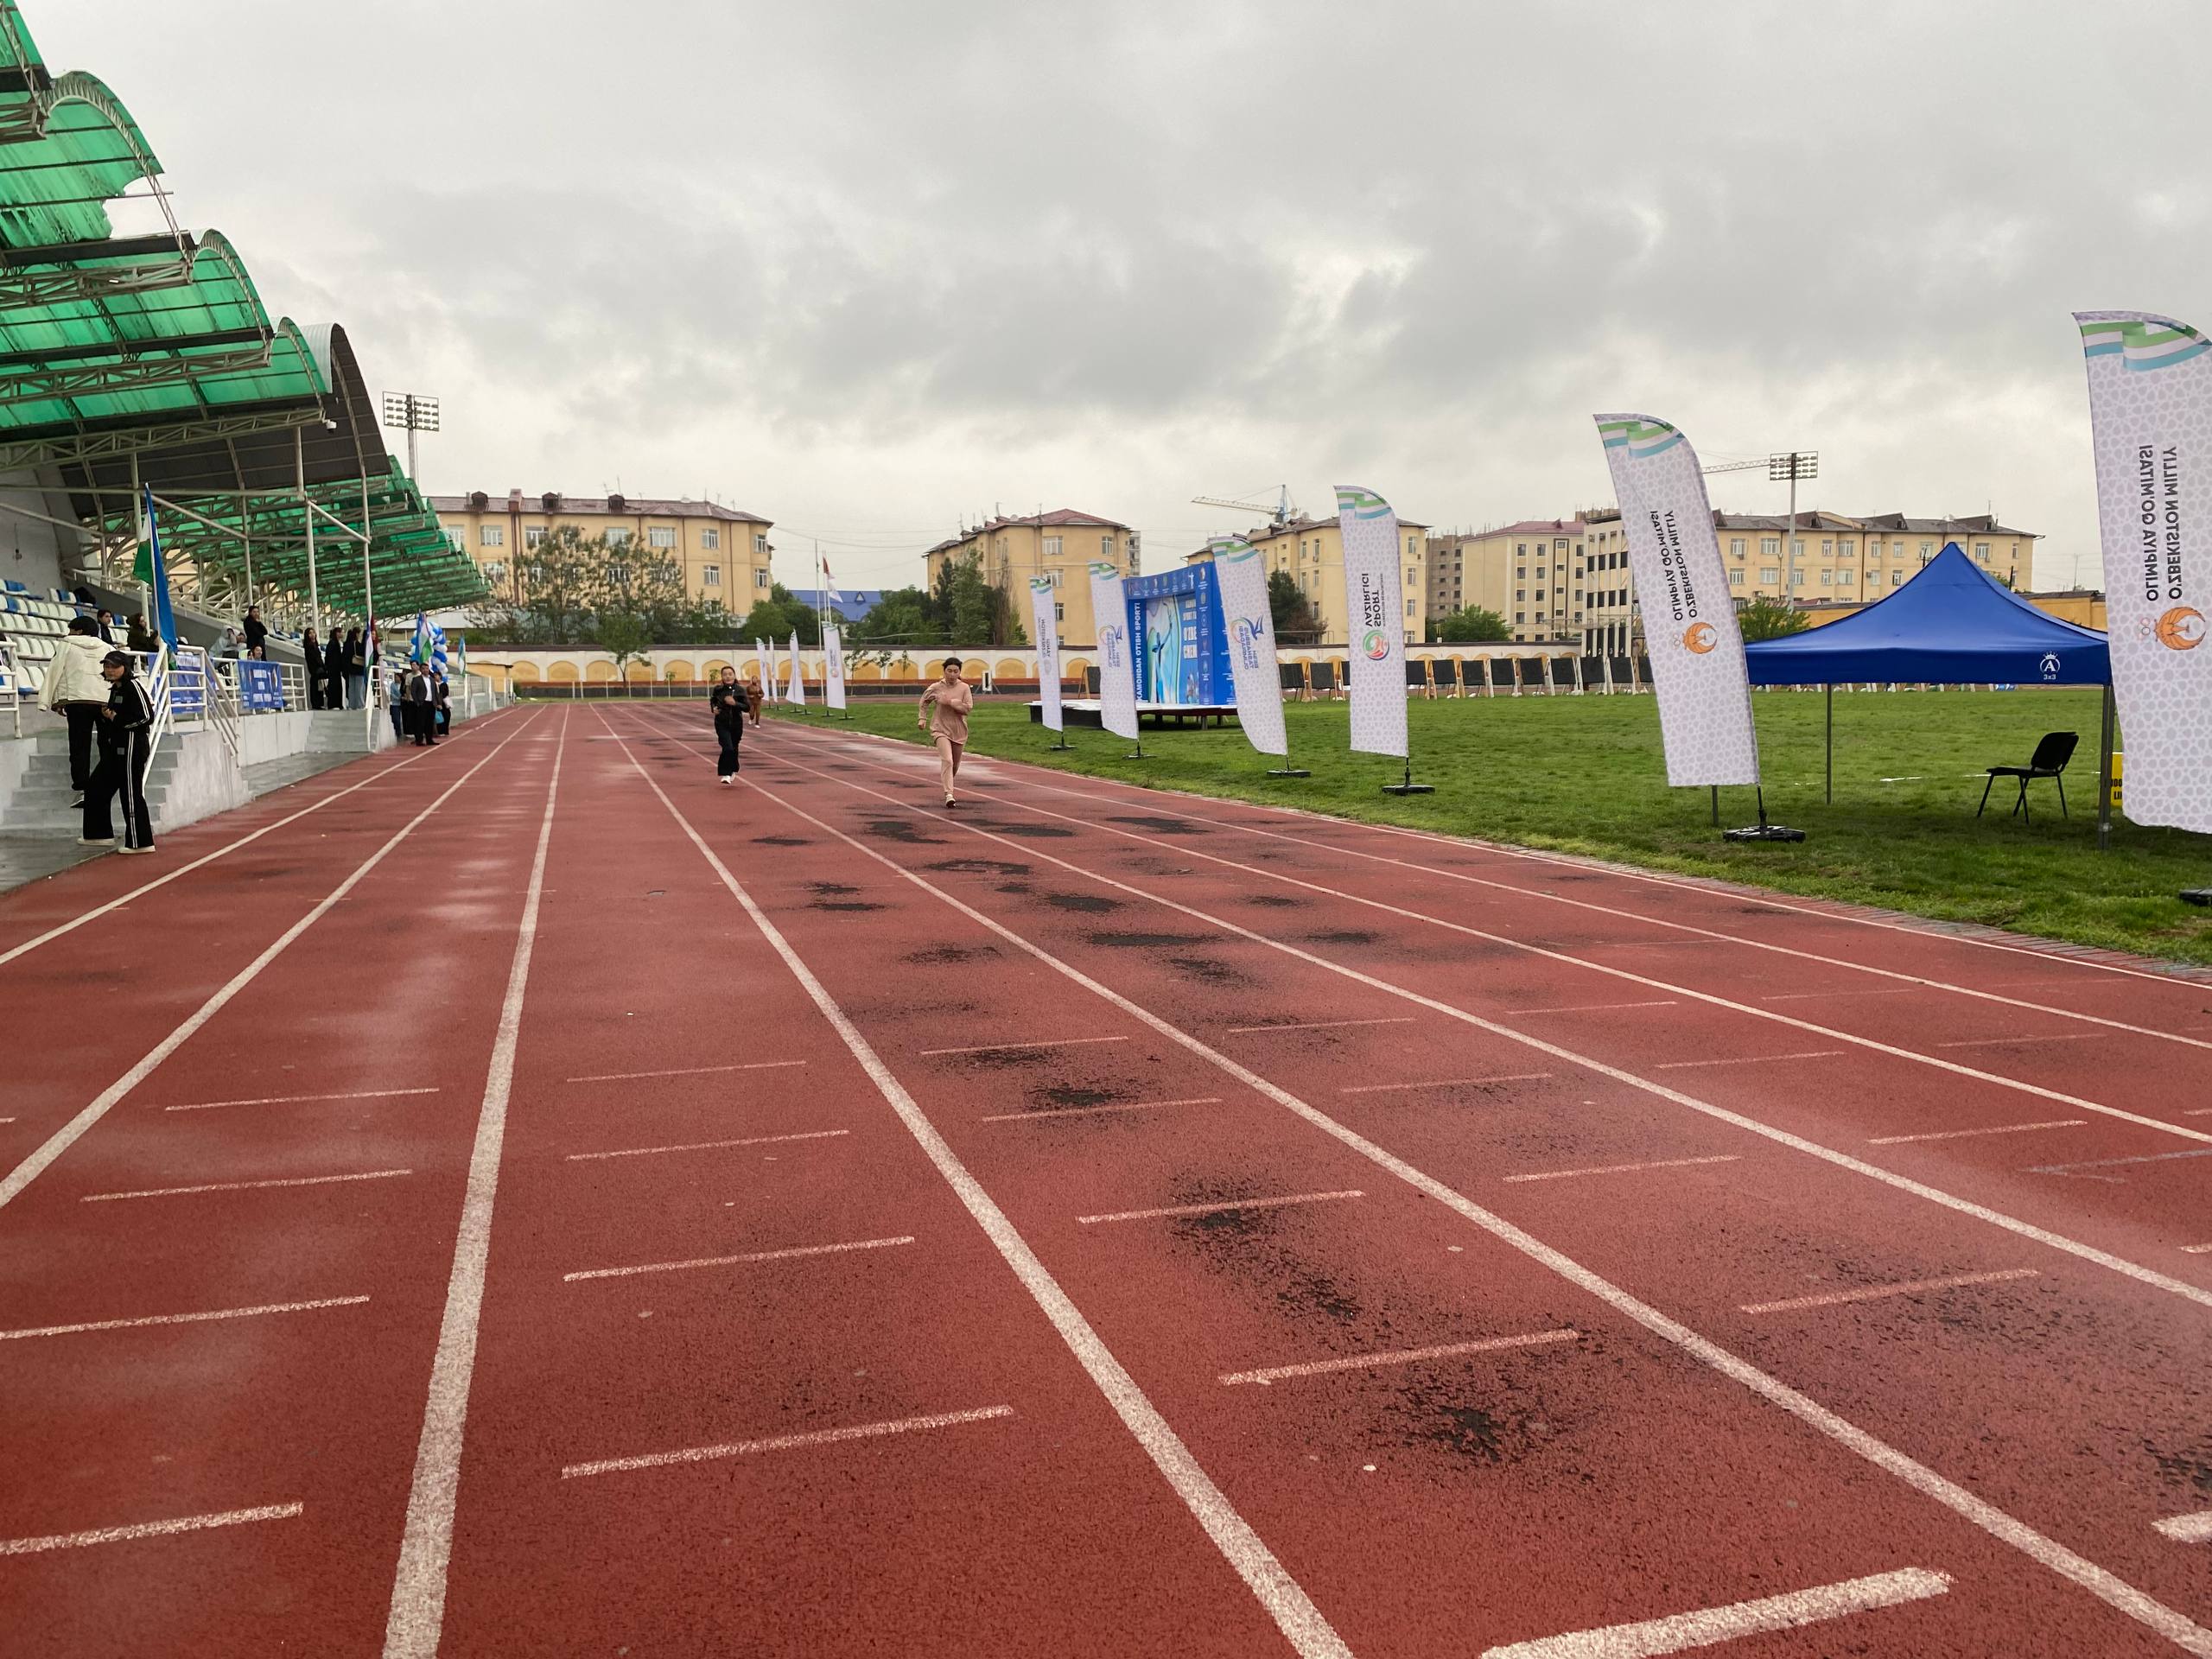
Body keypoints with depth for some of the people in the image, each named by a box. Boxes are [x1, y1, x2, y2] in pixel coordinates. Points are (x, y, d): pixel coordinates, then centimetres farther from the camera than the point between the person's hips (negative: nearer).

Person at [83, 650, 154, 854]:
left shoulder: (133, 686, -12)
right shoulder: (115, 689, 17)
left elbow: (146, 716, -20)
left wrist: (116, 718, -12)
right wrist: (106, 715, 2)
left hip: (131, 747, -10)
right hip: (115, 748, 10)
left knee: (131, 793, -8)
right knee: (97, 789, 16)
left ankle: (140, 843, -4)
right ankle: (100, 834, 27)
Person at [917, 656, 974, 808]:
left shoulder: (964, 688, -4)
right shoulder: (936, 687, -3)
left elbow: (967, 708, -13)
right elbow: (924, 701, 15)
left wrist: (949, 701, -20)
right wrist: (923, 718, 8)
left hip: (959, 731, 2)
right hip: (941, 729, -2)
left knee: (955, 764, 15)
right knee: (947, 760, -20)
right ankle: (949, 795, -24)